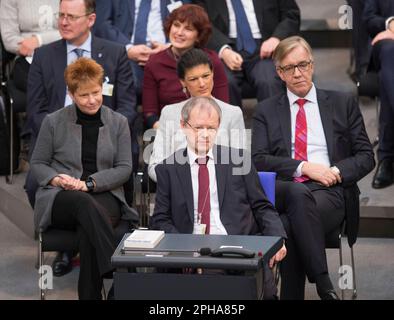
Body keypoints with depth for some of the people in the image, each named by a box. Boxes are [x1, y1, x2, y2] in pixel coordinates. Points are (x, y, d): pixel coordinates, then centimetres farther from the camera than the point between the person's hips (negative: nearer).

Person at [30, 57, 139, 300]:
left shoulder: (118, 123, 10)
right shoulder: (54, 122, 9)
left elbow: (124, 168, 4)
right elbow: (37, 163, 13)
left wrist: (87, 183, -10)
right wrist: (56, 179, -10)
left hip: (105, 195, 1)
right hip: (60, 198, -1)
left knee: (88, 225, -36)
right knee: (85, 204, -39)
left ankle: (90, 295, -34)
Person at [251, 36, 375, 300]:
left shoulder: (343, 104, 17)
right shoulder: (266, 110, 17)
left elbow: (366, 156, 14)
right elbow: (258, 160, 5)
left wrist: (337, 171, -6)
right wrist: (304, 167, -9)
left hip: (330, 191, -1)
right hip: (283, 189, 1)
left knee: (289, 226, -36)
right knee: (298, 193, -39)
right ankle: (325, 287, -40)